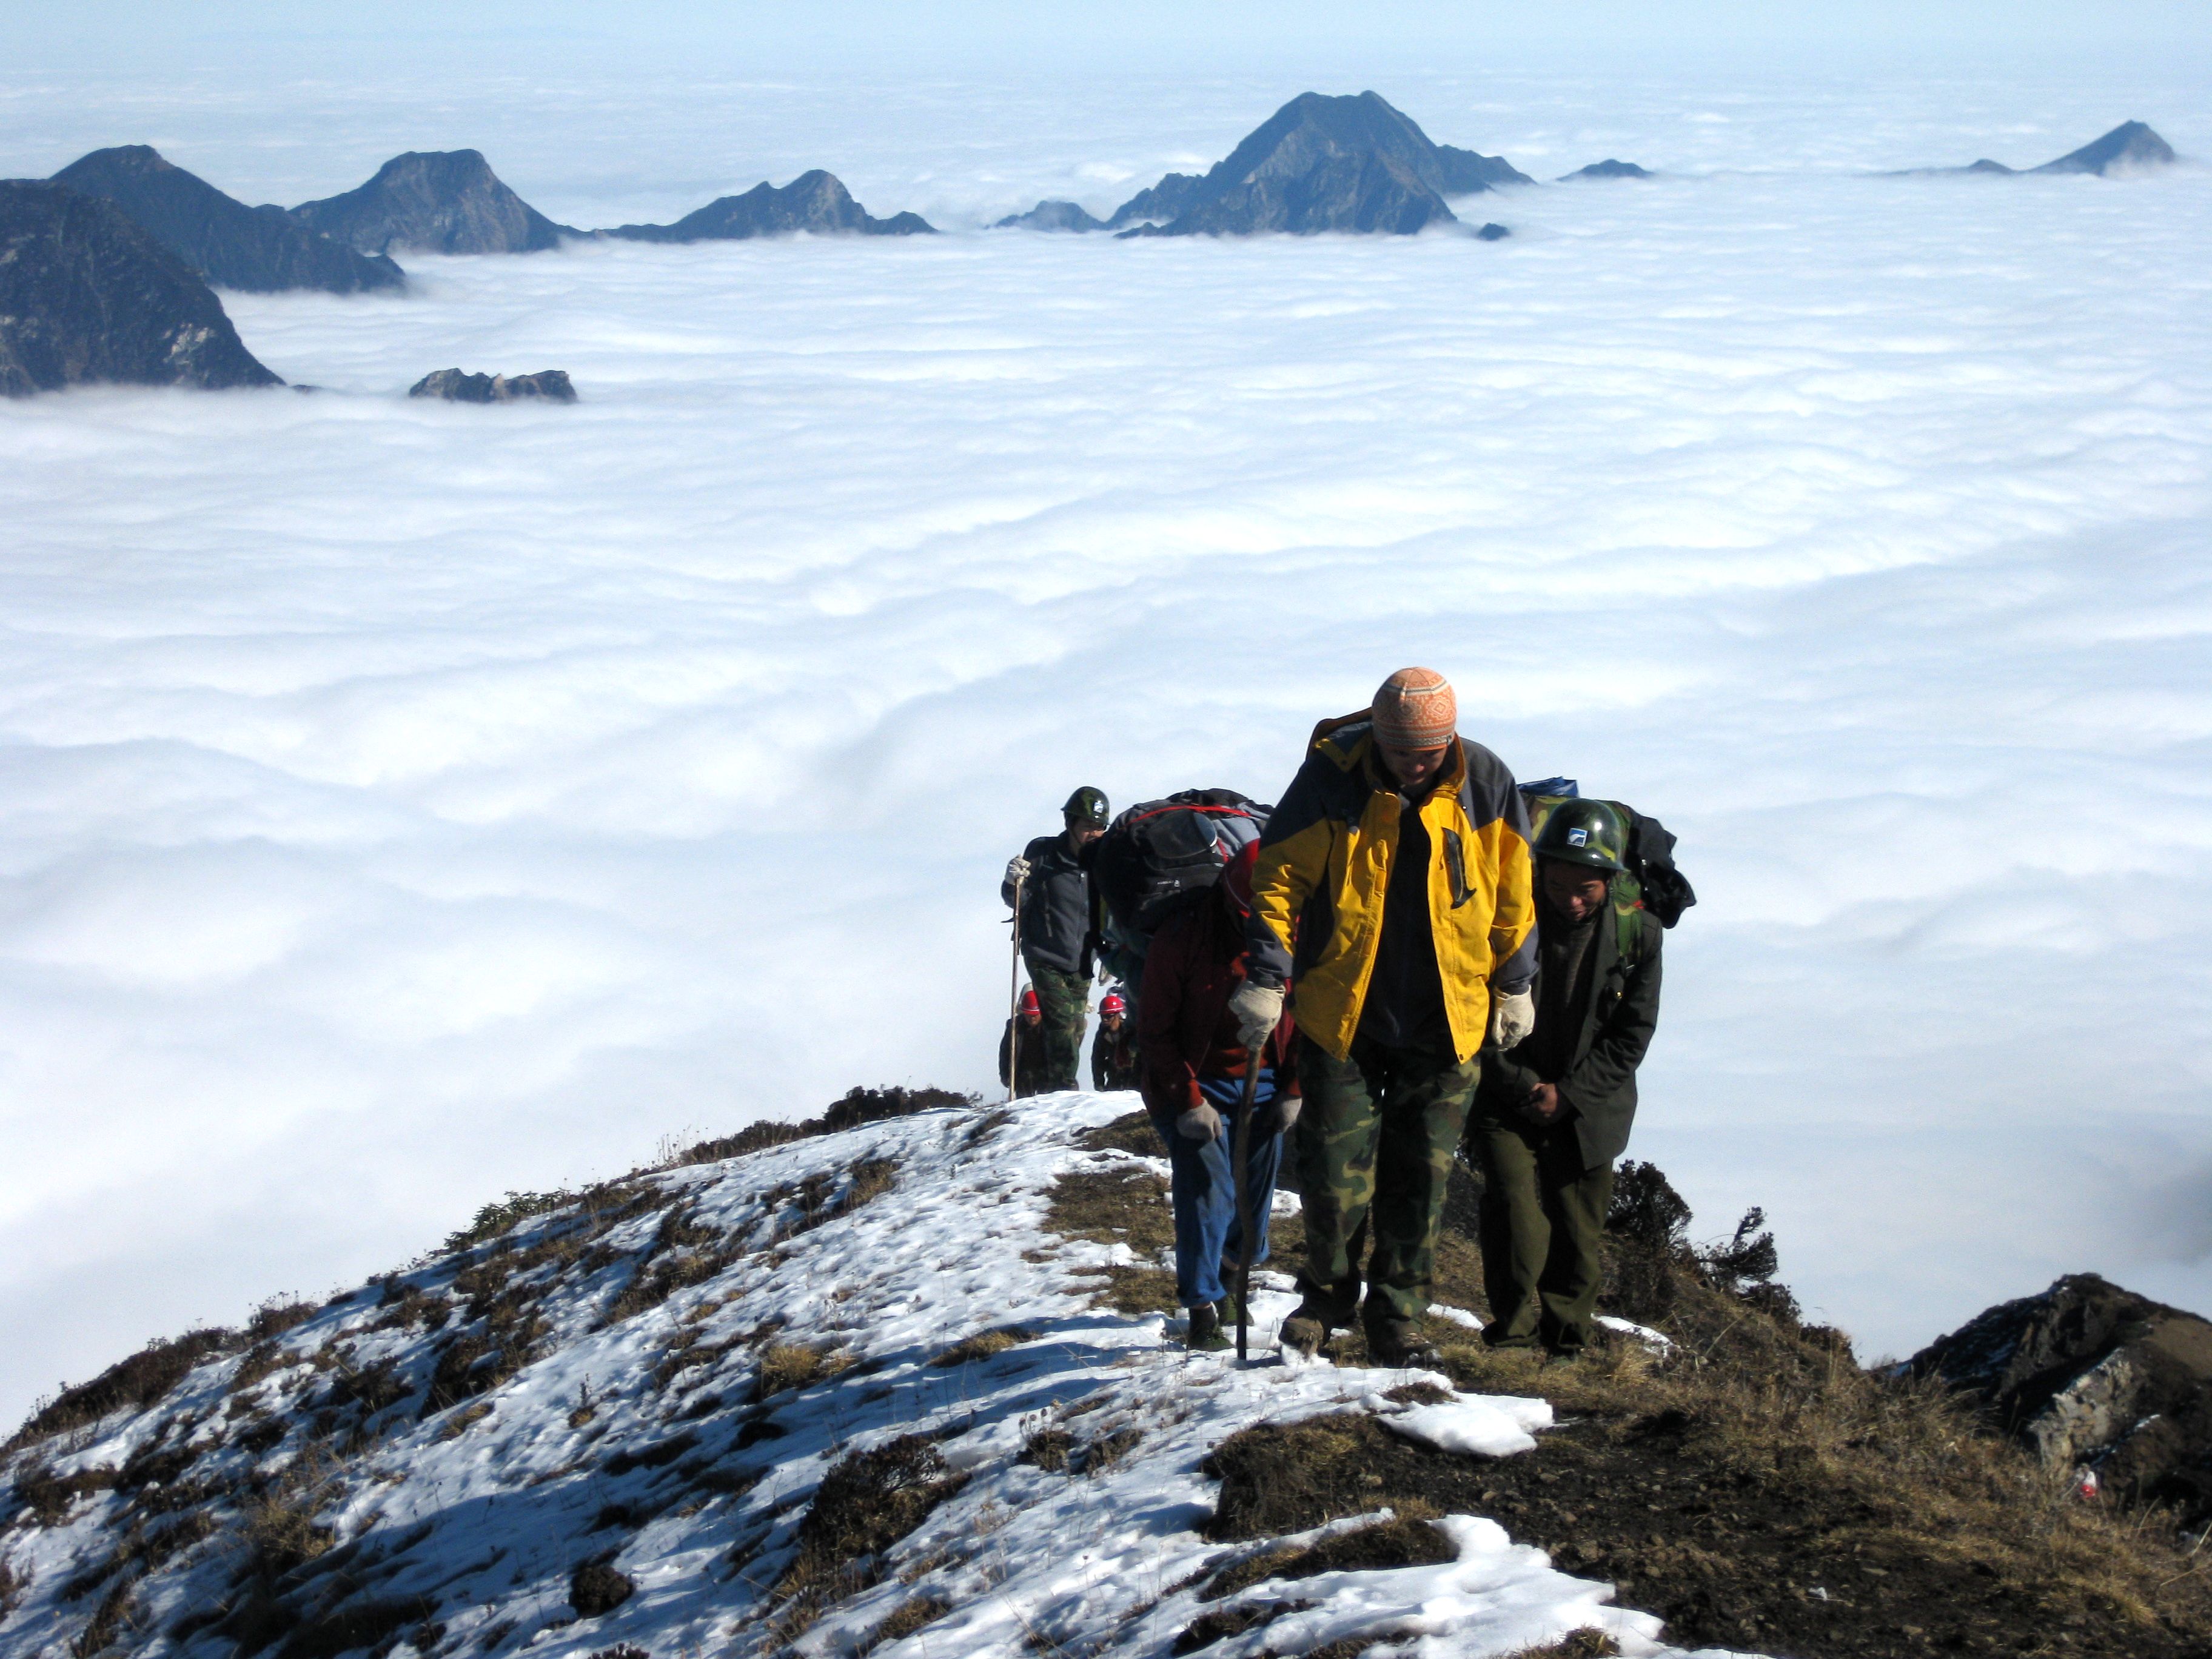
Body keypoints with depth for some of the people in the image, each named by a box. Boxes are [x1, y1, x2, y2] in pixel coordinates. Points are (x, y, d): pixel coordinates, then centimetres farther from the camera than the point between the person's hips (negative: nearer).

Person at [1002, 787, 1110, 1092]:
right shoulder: (1043, 852, -7)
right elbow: (1015, 899, -3)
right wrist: (1013, 882, -24)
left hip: (1081, 962, 4)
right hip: (1046, 956, -4)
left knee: (1076, 1027, 4)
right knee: (1063, 1021, -16)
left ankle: (1059, 1088, 14)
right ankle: (1063, 1088, -16)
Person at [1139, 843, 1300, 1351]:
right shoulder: (1184, 934, -19)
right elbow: (1155, 1029, -11)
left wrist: (1293, 1091, -3)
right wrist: (1187, 1101, -15)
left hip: (1264, 1083, 4)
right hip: (1197, 1082, -3)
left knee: (1256, 1192, 7)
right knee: (1207, 1191, -14)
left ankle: (1228, 1280, 29)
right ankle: (1203, 1309, -8)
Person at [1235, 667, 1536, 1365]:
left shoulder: (1485, 783, -6)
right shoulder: (1331, 777, -13)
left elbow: (1512, 894, 7)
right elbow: (1280, 876, -6)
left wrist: (1514, 985, 11)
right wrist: (1268, 976, -12)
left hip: (1445, 1022, 2)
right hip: (1342, 1016, -1)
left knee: (1421, 1177, 5)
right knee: (1334, 1172, 0)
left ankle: (1399, 1319, 16)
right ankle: (1326, 1296, 22)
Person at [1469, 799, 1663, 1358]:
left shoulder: (1637, 933, -5)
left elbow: (1632, 1034, -2)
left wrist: (1569, 1093, -11)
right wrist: (1524, 1086, -12)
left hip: (1589, 1107, 1)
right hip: (1510, 1099, -1)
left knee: (1579, 1225, 3)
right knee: (1513, 1202, -18)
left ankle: (1565, 1331, 18)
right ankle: (1515, 1321, -7)